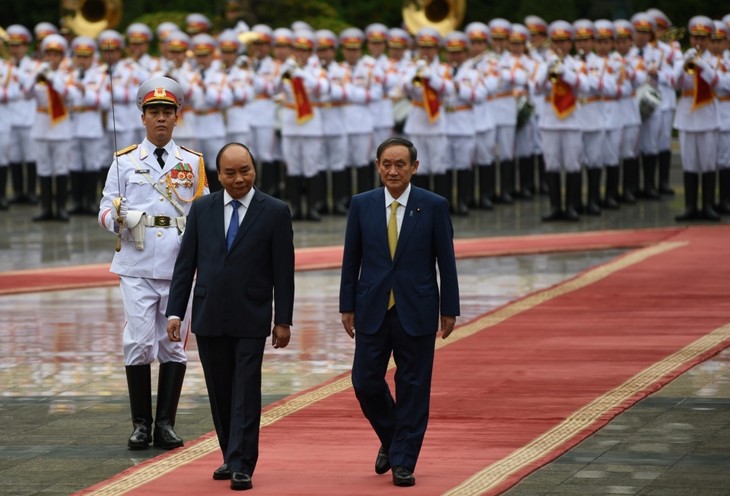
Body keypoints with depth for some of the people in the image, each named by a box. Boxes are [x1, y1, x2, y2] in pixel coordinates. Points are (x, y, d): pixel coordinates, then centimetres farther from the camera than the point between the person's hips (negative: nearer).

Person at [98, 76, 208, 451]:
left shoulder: (192, 163, 12)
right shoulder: (124, 161, 8)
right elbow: (105, 212, 6)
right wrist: (118, 217, -16)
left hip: (179, 266, 1)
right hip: (137, 265, -1)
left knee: (174, 344, 2)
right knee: (139, 342, -6)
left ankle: (165, 424, 7)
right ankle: (141, 424, 1)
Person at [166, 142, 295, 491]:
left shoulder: (275, 212, -2)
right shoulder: (202, 210, 6)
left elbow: (284, 270, -2)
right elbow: (185, 264, 7)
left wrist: (283, 320, -4)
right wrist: (175, 312, 1)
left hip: (250, 319, -3)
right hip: (209, 318, 3)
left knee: (246, 393, -5)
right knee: (219, 392, 10)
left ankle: (242, 466, -5)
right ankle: (231, 456, 22)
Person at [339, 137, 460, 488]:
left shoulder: (434, 206, -3)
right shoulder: (362, 205, 3)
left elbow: (446, 261, 0)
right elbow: (351, 260, 6)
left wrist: (449, 310, -1)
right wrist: (347, 306, 3)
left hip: (416, 311, -2)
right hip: (372, 310, 2)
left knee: (412, 388, 1)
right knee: (365, 383, 2)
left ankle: (403, 462, 10)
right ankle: (391, 440, 28)